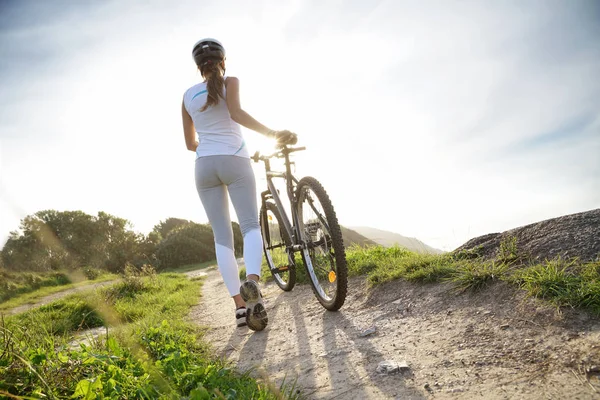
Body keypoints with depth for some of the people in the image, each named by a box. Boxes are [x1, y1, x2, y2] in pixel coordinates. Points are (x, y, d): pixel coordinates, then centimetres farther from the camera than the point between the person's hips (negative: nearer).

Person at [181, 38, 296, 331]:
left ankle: (240, 305, -4)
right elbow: (236, 113, -17)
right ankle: (252, 281, -30)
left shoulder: (188, 95, 15)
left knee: (222, 236, 2)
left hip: (204, 165, 4)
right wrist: (273, 133, -22)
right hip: (234, 161, -3)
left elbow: (190, 143, 18)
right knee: (250, 225, -2)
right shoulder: (229, 83, 4)